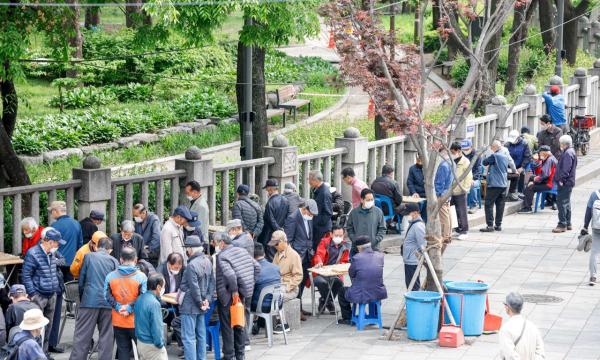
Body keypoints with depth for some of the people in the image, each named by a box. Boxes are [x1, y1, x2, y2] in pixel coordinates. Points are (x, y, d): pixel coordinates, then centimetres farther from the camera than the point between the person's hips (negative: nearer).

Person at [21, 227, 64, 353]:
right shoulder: (33, 254, -13)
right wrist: (33, 294, -15)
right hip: (39, 296, -8)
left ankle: (44, 351, 20)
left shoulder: (52, 253, 11)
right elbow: (26, 276, -12)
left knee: (48, 326, 12)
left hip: (52, 295, 8)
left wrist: (56, 287, 16)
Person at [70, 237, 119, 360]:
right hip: (108, 302, 1)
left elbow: (81, 280, 8)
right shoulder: (113, 261, 7)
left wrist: (82, 298, 20)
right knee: (106, 335, 7)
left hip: (89, 300, -1)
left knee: (82, 335, 1)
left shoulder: (88, 257, 5)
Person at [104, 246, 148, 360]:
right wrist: (129, 309, -11)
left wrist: (118, 307, -6)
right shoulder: (141, 277, -12)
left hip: (118, 322, 3)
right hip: (137, 322, -3)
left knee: (122, 351, 10)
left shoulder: (110, 276, -2)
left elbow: (107, 296, -3)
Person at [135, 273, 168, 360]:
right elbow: (156, 327, -21)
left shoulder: (139, 299, 3)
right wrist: (160, 344, -10)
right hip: (152, 346, -8)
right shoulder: (154, 303, -22)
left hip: (140, 343, 8)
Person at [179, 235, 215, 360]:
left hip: (189, 306, -9)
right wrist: (207, 300, 5)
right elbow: (212, 283, 9)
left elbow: (194, 288, -20)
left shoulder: (192, 265, -21)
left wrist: (200, 302, -10)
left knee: (188, 337, -4)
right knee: (201, 334, 15)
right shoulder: (207, 261, 6)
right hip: (200, 307, 9)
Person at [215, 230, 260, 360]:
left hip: (229, 296, -7)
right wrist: (250, 283, 14)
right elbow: (257, 267, 11)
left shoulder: (221, 256, -14)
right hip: (246, 294, 7)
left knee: (227, 326, 3)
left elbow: (230, 274, -28)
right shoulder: (243, 251, 9)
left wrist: (234, 291, -19)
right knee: (241, 324, 17)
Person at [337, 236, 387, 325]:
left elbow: (351, 274, -1)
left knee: (342, 291, 25)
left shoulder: (357, 258, -16)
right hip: (378, 295, 4)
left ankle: (348, 318, 33)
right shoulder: (380, 256, -3)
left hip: (361, 296, -4)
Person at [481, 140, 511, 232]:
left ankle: (490, 225, -9)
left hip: (494, 184, -8)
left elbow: (484, 162, -1)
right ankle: (498, 225, 13)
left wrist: (490, 153, 11)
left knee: (489, 204, -4)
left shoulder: (494, 156, -12)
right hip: (503, 184, 8)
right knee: (500, 205, 11)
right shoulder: (505, 157, 12)